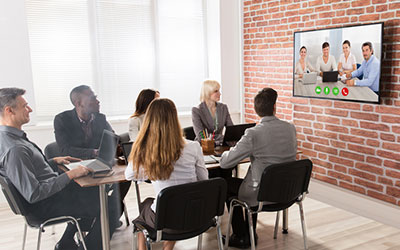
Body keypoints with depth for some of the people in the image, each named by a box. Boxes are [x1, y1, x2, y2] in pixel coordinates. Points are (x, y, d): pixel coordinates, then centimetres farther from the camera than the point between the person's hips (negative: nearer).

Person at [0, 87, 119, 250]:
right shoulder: (13, 149, -29)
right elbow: (33, 194, -29)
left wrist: (54, 161, 10)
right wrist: (70, 175, -24)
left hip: (53, 188, 11)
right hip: (46, 206, -11)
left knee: (96, 190, 29)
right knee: (110, 205, -13)